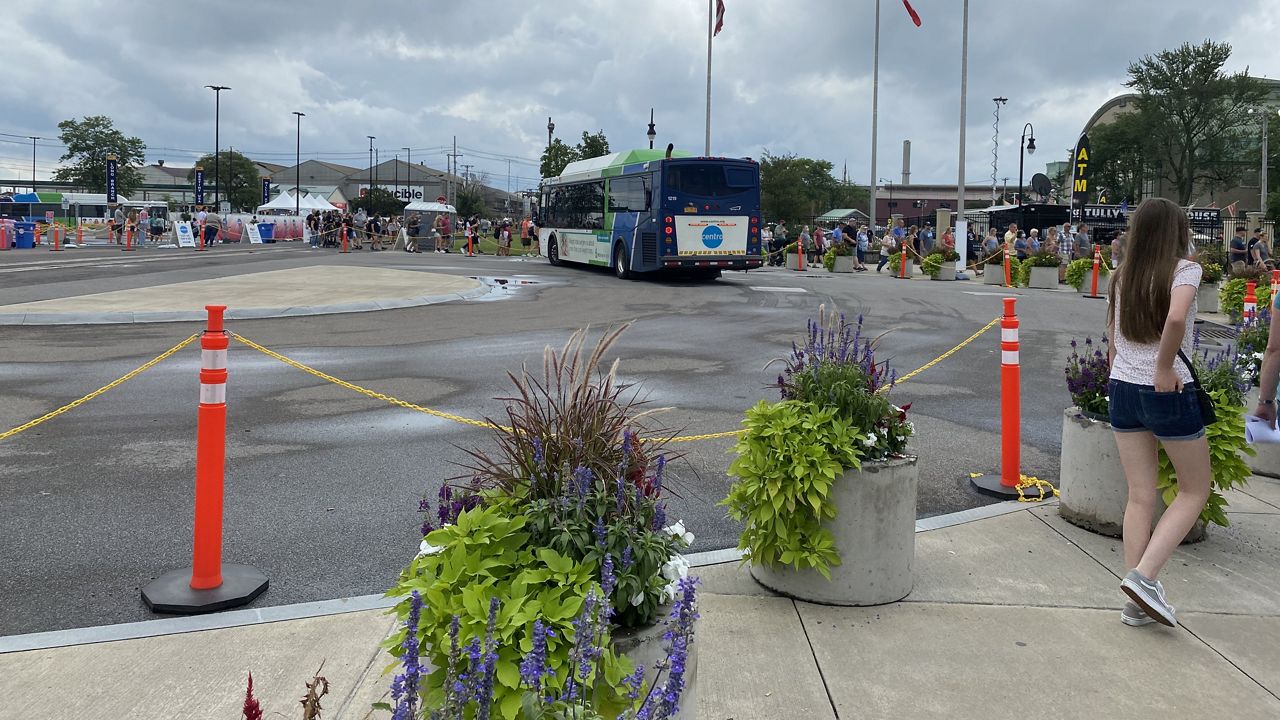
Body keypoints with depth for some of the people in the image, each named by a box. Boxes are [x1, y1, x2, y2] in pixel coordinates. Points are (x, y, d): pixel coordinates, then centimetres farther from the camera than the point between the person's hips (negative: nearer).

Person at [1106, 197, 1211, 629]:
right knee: (1195, 490, 12)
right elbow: (1176, 319, -28)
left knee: (1140, 496, 10)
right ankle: (1144, 576, -2)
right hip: (1168, 393, -5)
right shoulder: (1184, 270, -9)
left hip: (1122, 390, 5)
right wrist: (1164, 369, -16)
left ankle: (1138, 601, 11)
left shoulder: (1122, 278, 7)